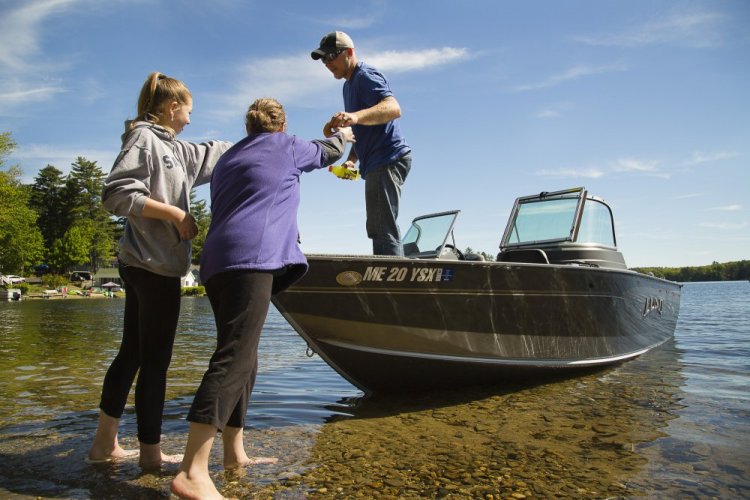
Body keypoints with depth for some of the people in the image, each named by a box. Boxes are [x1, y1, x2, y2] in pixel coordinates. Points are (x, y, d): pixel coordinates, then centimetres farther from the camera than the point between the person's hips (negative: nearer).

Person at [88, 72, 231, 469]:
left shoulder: (174, 148, 18)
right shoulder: (144, 138, -8)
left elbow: (216, 152, 30)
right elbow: (116, 194, -18)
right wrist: (175, 213, -15)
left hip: (147, 265, 10)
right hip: (153, 265, -10)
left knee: (132, 353, 14)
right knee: (155, 360, -1)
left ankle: (104, 444, 26)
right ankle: (150, 452, 12)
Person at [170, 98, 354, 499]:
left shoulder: (227, 159, 29)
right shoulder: (285, 146, 14)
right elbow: (325, 153, 32)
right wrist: (342, 136, 53)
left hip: (219, 262, 8)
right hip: (251, 258, -8)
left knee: (241, 358, 14)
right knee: (233, 359, -16)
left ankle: (234, 453, 21)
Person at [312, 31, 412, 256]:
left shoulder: (365, 76, -7)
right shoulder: (349, 85, 24)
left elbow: (393, 108, -26)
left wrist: (355, 116, -43)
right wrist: (351, 160, 12)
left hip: (388, 159, -11)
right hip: (376, 164, 11)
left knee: (382, 229, -17)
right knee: (380, 230, 13)